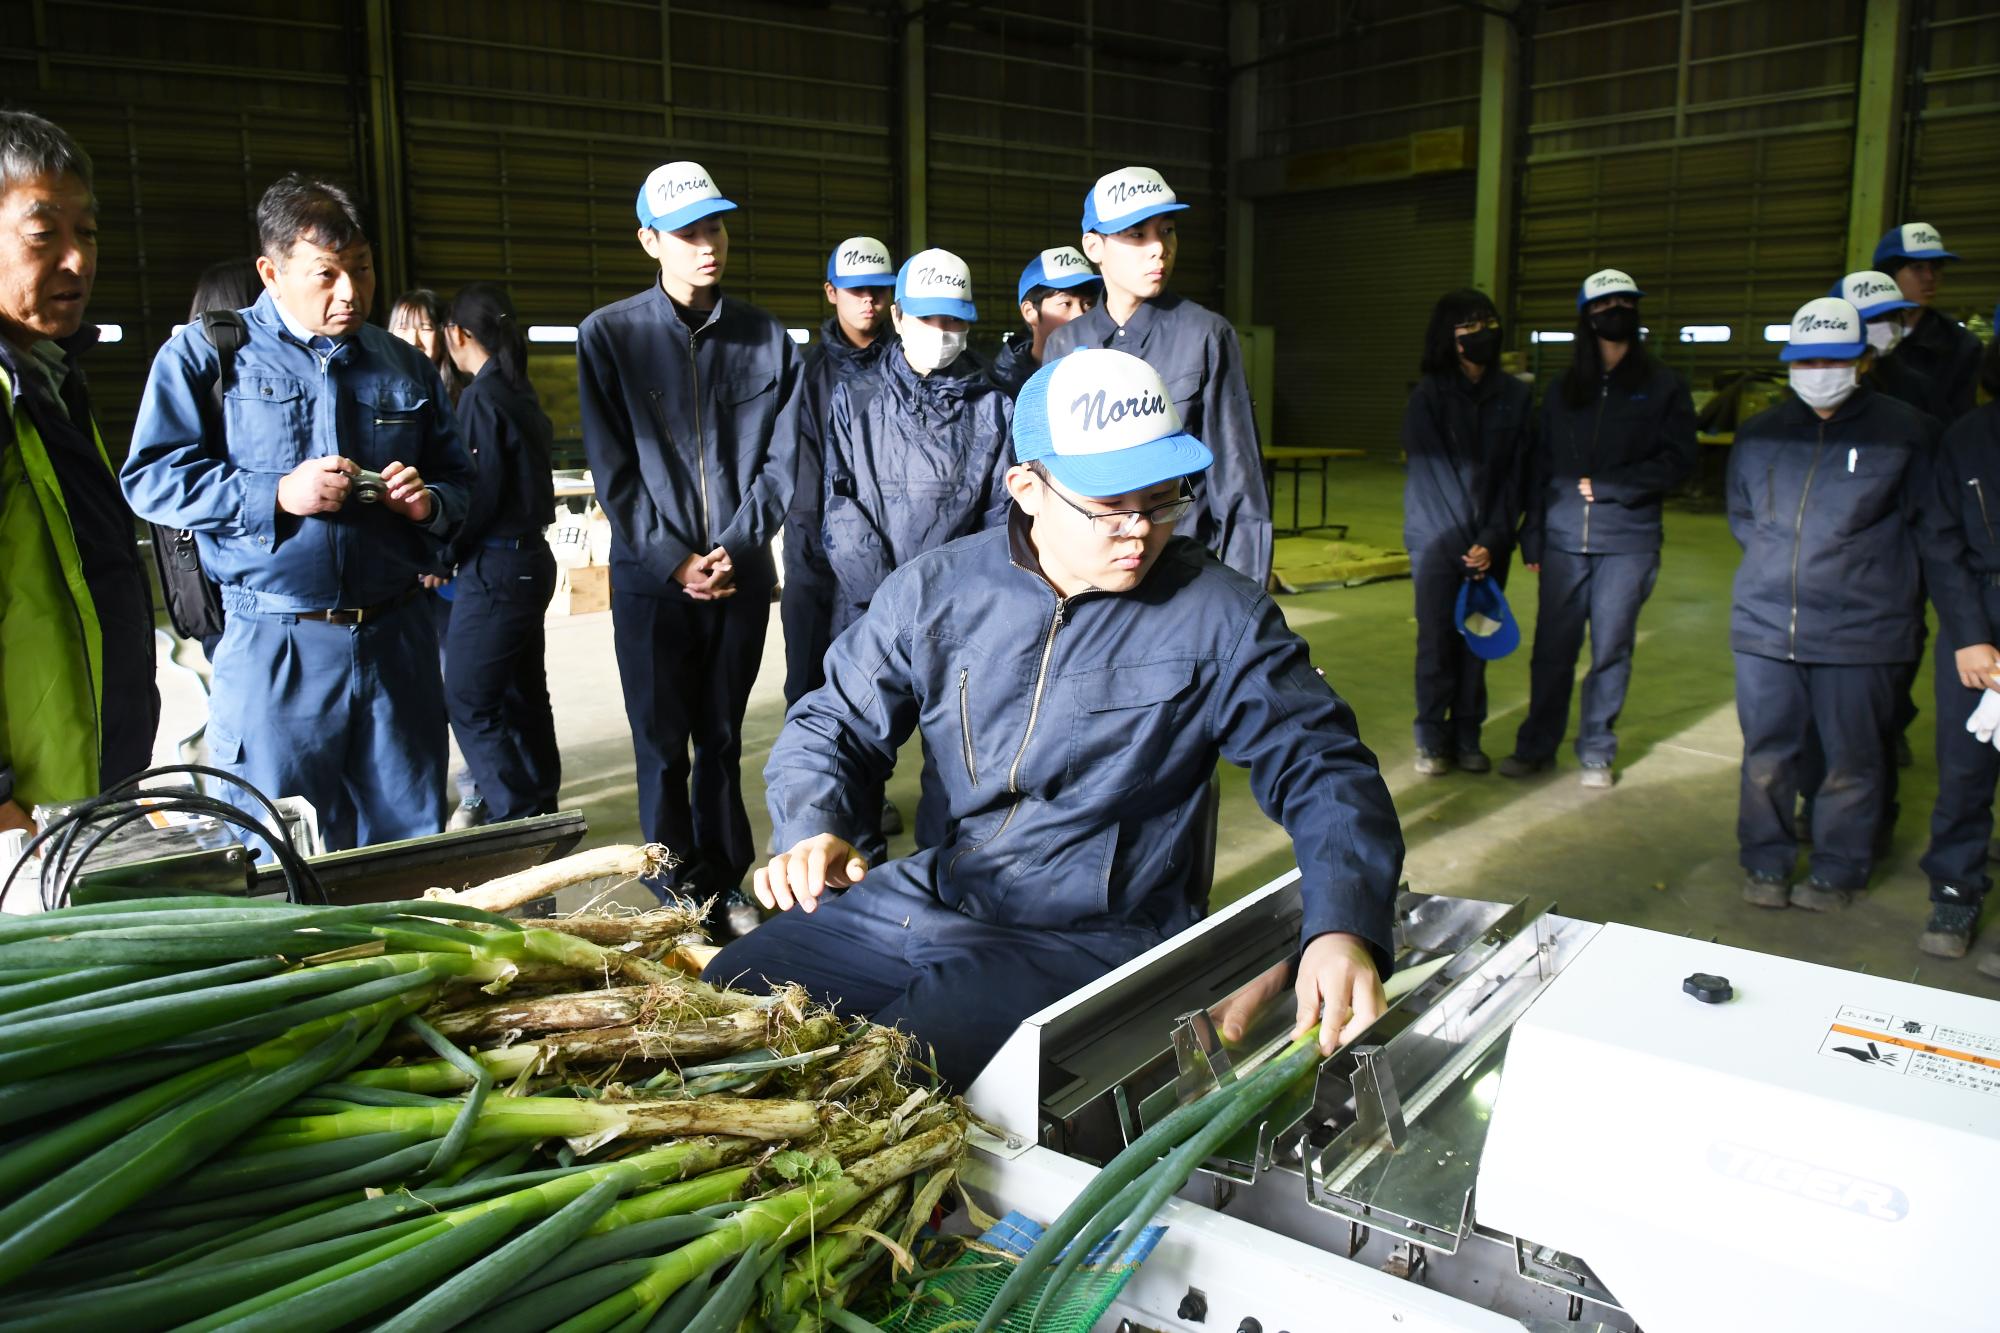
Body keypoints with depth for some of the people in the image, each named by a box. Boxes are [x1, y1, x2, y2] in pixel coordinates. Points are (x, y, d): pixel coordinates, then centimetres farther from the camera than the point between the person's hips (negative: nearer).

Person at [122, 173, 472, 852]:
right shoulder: (206, 355, 3)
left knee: (414, 862, 10)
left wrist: (429, 502, -5)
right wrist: (278, 495, -17)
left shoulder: (406, 366, 14)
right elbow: (150, 479, -4)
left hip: (396, 640, 3)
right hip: (273, 649, -3)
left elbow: (460, 481, 19)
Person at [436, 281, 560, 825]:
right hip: (530, 559, 9)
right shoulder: (521, 394, 12)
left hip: (494, 567, -9)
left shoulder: (482, 397, -15)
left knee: (469, 703, -3)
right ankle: (540, 809, 26)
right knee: (522, 695, 16)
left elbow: (479, 494, -18)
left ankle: (519, 820, -2)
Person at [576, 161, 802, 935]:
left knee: (723, 738, 11)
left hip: (742, 573, 2)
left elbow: (782, 459, 2)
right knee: (661, 745, 5)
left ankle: (724, 883, 24)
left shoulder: (767, 340, 4)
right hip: (651, 575, -2)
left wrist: (735, 547, -9)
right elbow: (612, 470, -4)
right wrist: (672, 559, -10)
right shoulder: (609, 335, -2)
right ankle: (679, 893, 19)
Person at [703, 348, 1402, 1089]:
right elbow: (834, 725, 8)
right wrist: (812, 830, -14)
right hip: (915, 905, 5)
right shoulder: (933, 590, 1)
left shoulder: (1220, 618, -8)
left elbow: (1323, 771, -8)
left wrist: (1345, 928, -26)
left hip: (1087, 942, -4)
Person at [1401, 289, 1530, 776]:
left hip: (1489, 542, 2)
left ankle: (1467, 736, 18)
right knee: (1437, 640, 0)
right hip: (1436, 539, -2)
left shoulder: (1515, 396, 2)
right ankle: (1432, 739, 12)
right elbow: (1431, 474, -9)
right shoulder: (1428, 397, -5)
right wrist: (1463, 545, -13)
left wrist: (1492, 539, -10)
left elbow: (1516, 474, 1)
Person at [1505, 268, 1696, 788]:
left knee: (1611, 649, 3)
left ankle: (1597, 751, 16)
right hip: (1564, 539, 2)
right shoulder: (1563, 390, 12)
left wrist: (1607, 486, -10)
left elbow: (1677, 461, -3)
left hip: (1628, 540, -2)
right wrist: (1532, 536, 6)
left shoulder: (1663, 387, 3)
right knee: (1552, 647, 3)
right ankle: (1536, 744, 16)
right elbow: (1540, 465, 11)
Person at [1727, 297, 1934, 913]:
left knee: (1851, 761, 6)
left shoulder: (1905, 431, -1)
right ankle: (1766, 864, 25)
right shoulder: (1759, 433, 9)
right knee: (1766, 753, 9)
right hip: (1765, 623, 3)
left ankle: (1837, 872, 23)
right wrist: (1782, 561, 10)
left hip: (1860, 629, -3)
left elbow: (1923, 521, 8)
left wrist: (1873, 572, 4)